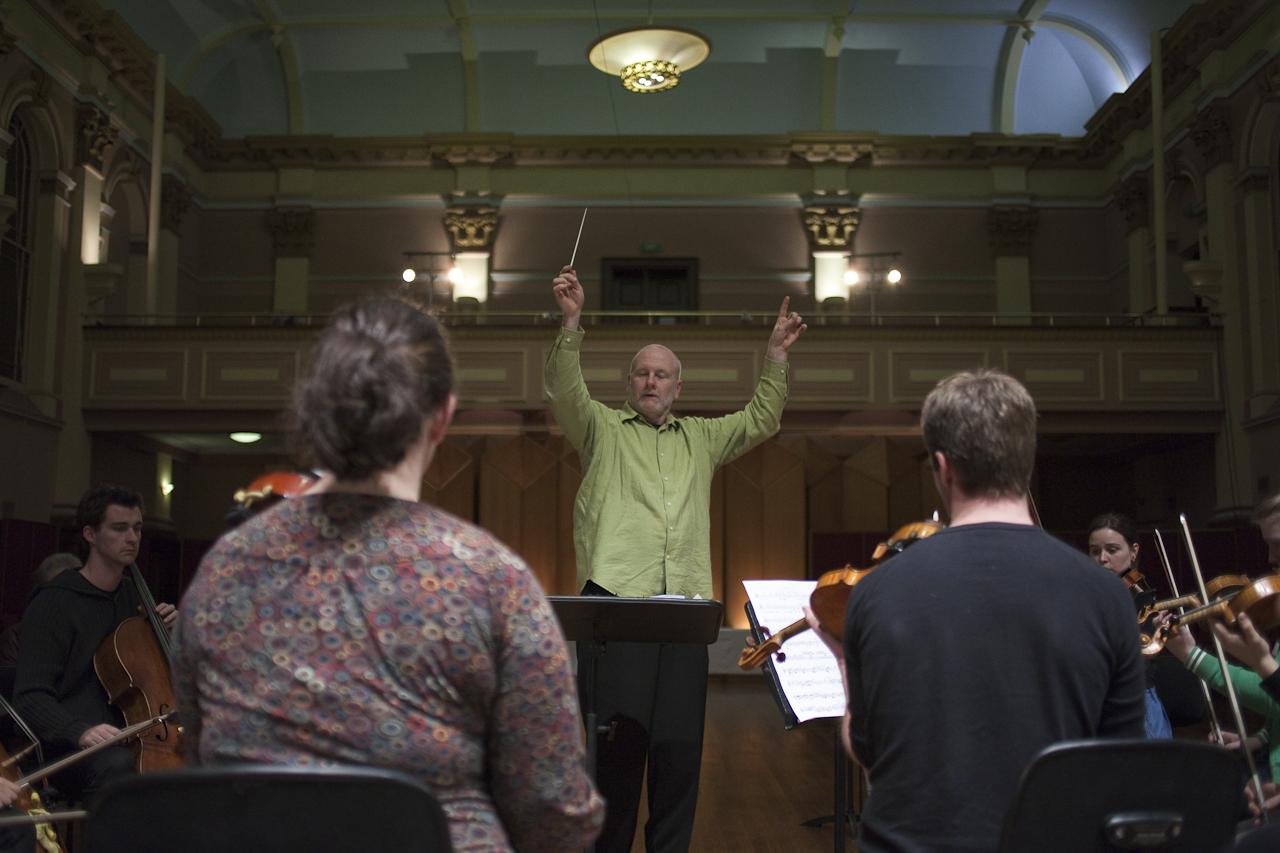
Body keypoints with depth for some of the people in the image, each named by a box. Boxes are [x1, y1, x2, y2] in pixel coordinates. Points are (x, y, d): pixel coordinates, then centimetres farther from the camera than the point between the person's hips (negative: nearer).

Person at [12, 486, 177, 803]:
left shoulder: (132, 596, 16)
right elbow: (31, 697, -12)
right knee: (117, 764, -38)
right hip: (73, 749, -6)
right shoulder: (54, 602, -5)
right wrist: (80, 730, -30)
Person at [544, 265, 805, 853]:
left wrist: (776, 356, 14)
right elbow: (563, 391, -5)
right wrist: (571, 323, -17)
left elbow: (761, 421, 22)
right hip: (615, 599, -4)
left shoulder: (700, 438, 24)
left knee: (680, 744, 4)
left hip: (683, 606, 4)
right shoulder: (601, 427, 12)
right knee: (616, 739, -5)